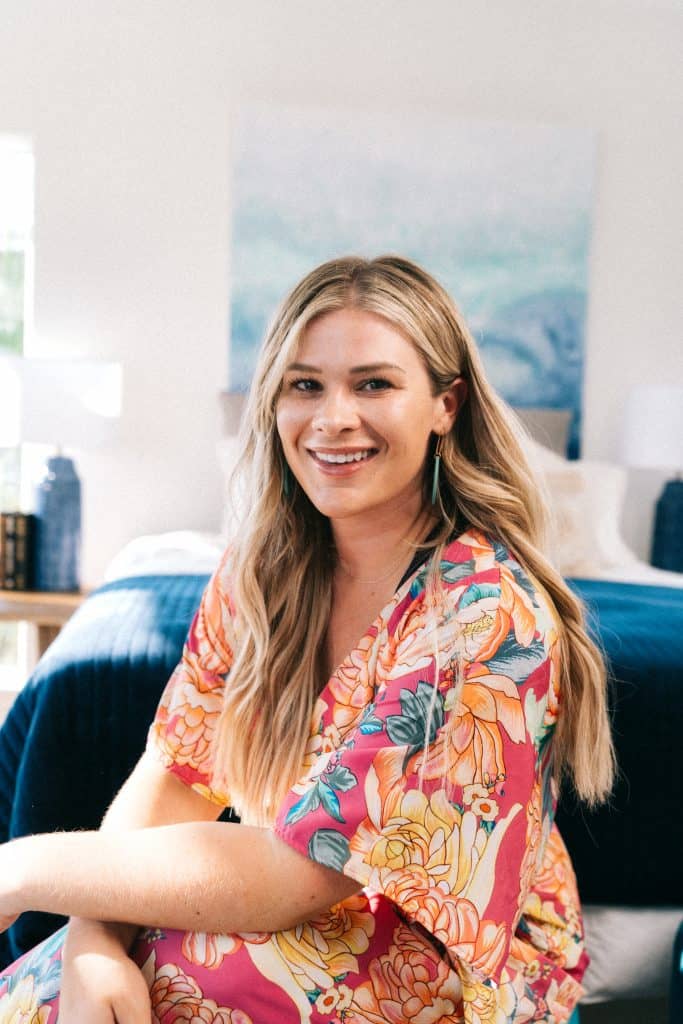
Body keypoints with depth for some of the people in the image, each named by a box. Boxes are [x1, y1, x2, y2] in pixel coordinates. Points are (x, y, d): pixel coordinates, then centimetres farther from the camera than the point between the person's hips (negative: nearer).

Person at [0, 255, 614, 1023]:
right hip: (306, 910, 5)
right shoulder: (259, 571, -4)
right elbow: (174, 772, -5)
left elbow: (300, 869, -26)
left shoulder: (486, 613, -25)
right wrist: (94, 939, -24)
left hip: (451, 960, -4)